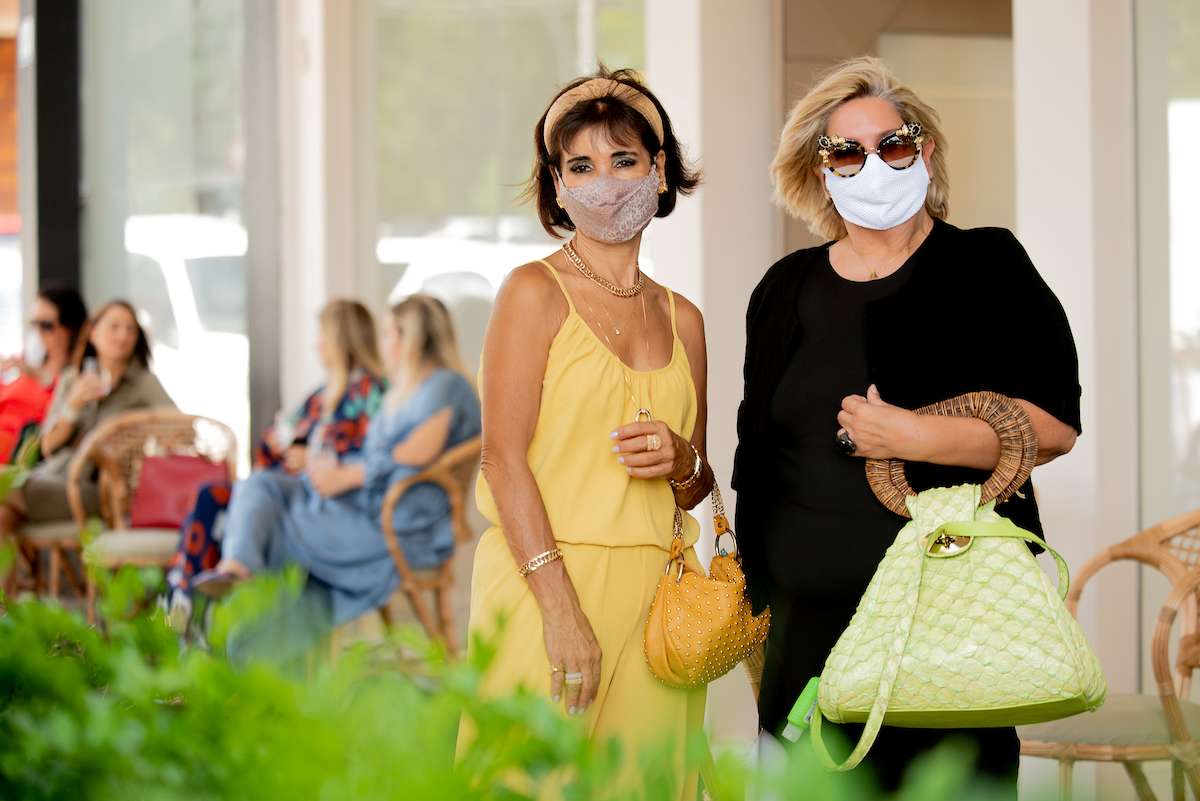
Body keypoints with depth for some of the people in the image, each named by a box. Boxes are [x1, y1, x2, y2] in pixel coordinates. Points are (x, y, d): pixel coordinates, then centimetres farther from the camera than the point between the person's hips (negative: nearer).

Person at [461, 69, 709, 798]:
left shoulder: (682, 319, 14)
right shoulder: (536, 292, -1)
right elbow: (505, 459, -9)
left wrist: (682, 463, -3)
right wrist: (562, 608, -17)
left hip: (655, 597, 5)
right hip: (545, 581, -5)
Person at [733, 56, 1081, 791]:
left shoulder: (986, 267, 1)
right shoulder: (787, 289, 14)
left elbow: (1054, 425, -7)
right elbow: (757, 455, 21)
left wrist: (912, 438, -17)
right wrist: (752, 595, 17)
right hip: (809, 615, 4)